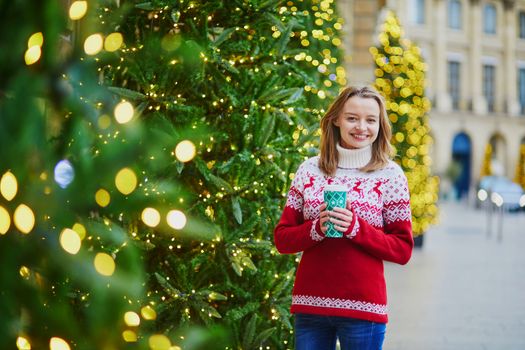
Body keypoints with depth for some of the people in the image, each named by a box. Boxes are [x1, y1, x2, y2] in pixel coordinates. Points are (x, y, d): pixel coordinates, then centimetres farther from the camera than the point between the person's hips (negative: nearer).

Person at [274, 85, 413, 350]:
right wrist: (316, 229, -14)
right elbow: (282, 238, 6)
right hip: (309, 304, 2)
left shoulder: (390, 175, 0)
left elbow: (403, 250, -2)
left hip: (362, 308, -2)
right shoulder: (309, 169, 6)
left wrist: (355, 228, -16)